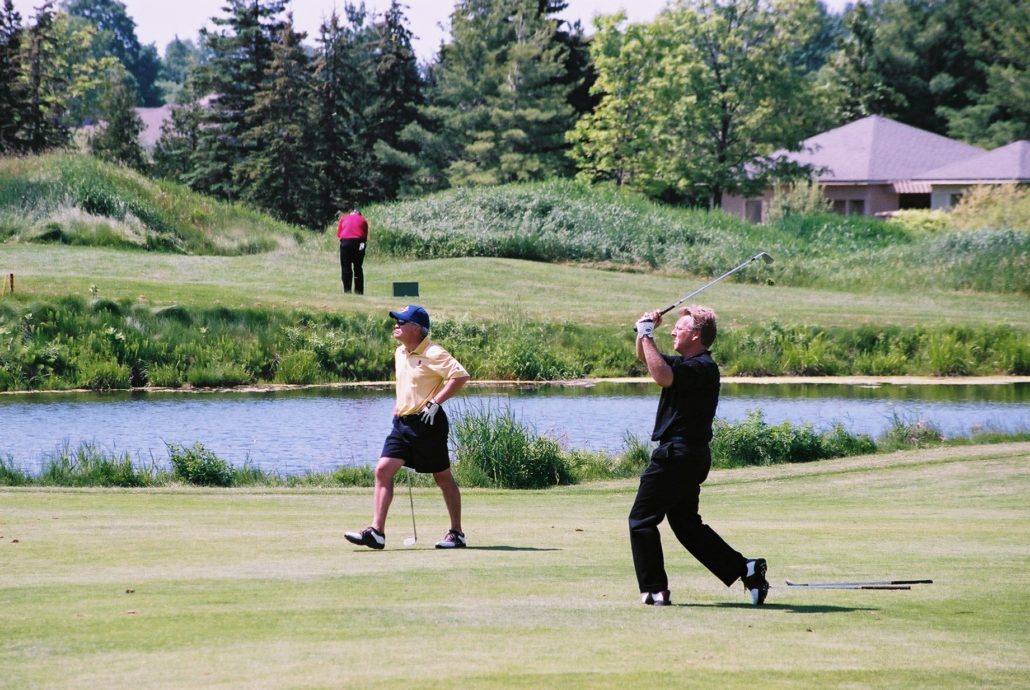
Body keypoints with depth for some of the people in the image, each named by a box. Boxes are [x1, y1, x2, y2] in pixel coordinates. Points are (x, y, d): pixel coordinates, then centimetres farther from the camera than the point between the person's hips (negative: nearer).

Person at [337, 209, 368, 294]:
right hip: (359, 242, 0)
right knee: (358, 268, 8)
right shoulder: (363, 220, 17)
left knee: (346, 267, 6)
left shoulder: (343, 218, 19)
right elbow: (366, 236, 9)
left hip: (345, 242, 0)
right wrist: (364, 243, 11)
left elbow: (338, 234, 13)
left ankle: (347, 290, 1)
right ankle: (359, 290, 6)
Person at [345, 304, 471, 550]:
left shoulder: (432, 353, -15)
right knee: (383, 470, -5)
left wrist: (436, 402, -24)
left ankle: (456, 534, 15)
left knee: (443, 478, 4)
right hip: (403, 421, 8)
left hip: (427, 422, -8)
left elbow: (461, 376, -23)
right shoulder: (400, 353, 12)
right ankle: (376, 532, -9)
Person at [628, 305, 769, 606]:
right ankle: (745, 568, 11)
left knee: (641, 520, -4)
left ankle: (655, 590, -4)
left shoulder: (702, 367, -16)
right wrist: (645, 331, 7)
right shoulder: (689, 363, 16)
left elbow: (662, 376, -34)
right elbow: (645, 358, 26)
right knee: (686, 523, 16)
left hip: (676, 455, -11)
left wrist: (647, 335, -26)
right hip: (690, 456, 11)